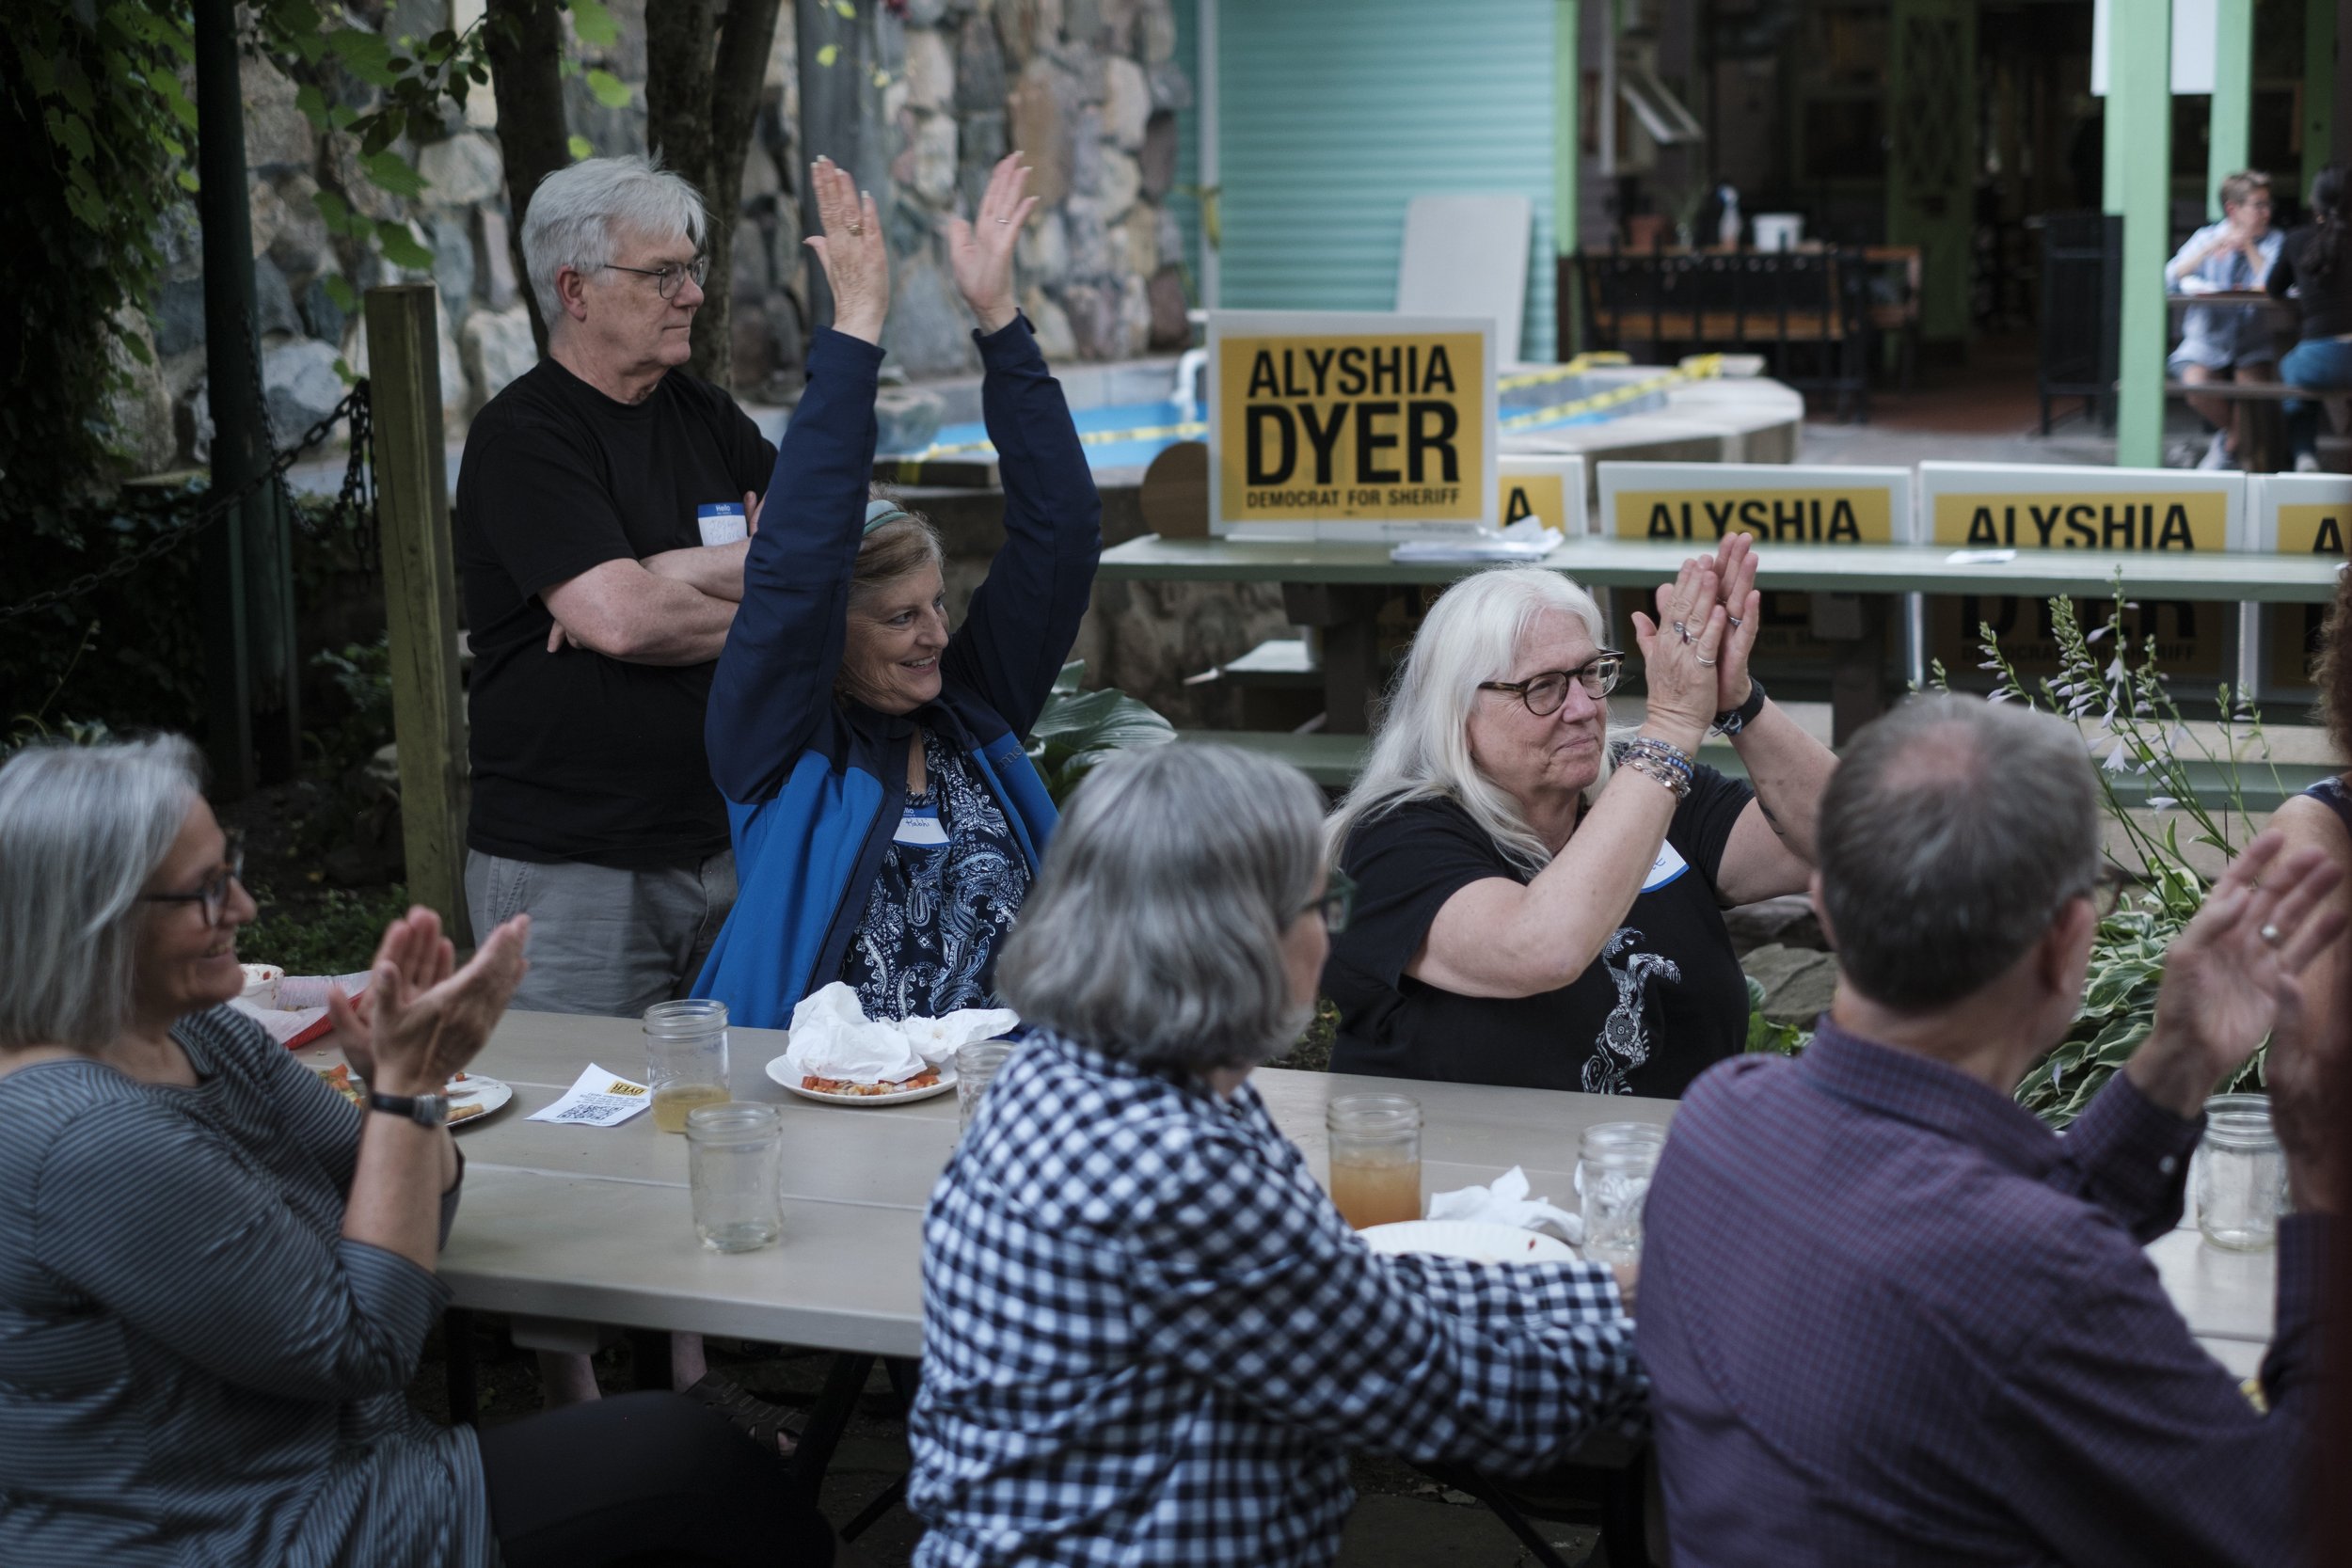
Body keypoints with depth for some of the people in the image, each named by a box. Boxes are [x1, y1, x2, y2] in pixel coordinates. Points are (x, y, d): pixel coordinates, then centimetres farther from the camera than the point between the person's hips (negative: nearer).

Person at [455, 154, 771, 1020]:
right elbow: (621, 618, -21)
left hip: (725, 844, 6)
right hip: (570, 869, -6)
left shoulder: (703, 415, 13)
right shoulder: (522, 437, -8)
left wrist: (676, 578, -11)